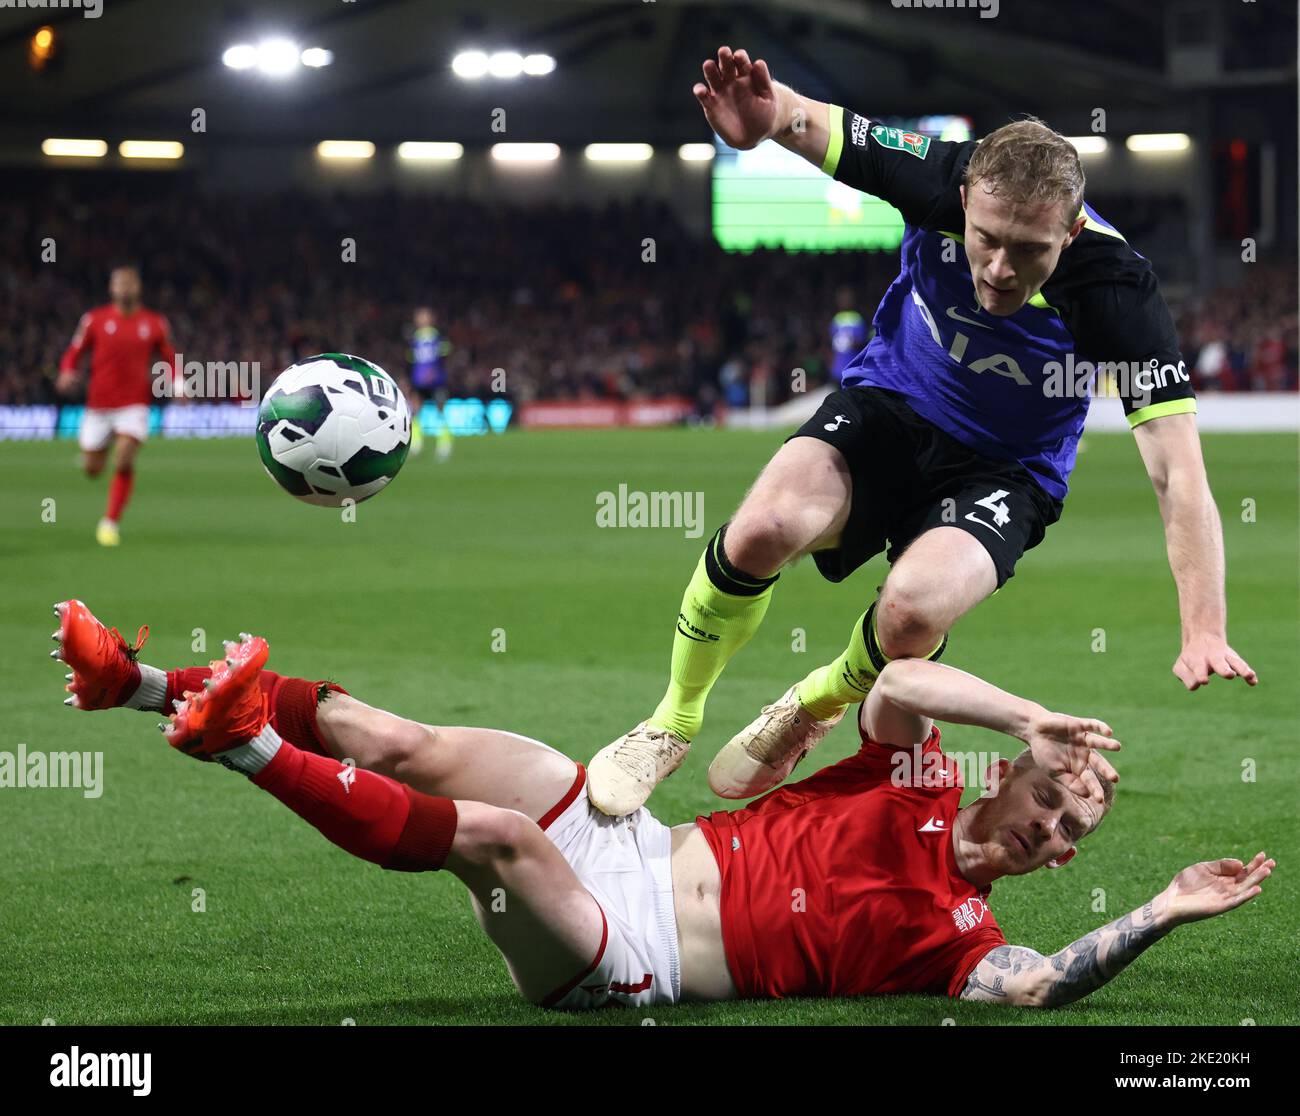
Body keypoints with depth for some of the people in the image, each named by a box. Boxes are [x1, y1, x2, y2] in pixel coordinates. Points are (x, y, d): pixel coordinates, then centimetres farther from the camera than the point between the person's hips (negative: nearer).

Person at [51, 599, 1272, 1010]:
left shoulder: (958, 932, 0)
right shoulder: (921, 785, 11)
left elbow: (1039, 985, -22)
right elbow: (898, 683, -6)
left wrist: (1163, 913, -23)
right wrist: (1034, 720, -11)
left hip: (619, 963, -5)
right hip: (630, 842, 5)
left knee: (493, 836, -33)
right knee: (408, 747, -11)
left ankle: (249, 745, -35)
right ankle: (137, 679, -9)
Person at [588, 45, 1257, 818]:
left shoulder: (1118, 288, -30)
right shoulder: (943, 181, -24)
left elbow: (1179, 472, -31)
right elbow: (814, 123, -16)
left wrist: (1205, 633, -41)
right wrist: (765, 113, -43)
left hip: (1002, 472, -2)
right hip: (886, 406, 2)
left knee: (912, 612, -32)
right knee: (763, 530, -28)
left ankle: (815, 710, 6)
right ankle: (672, 723, 0)